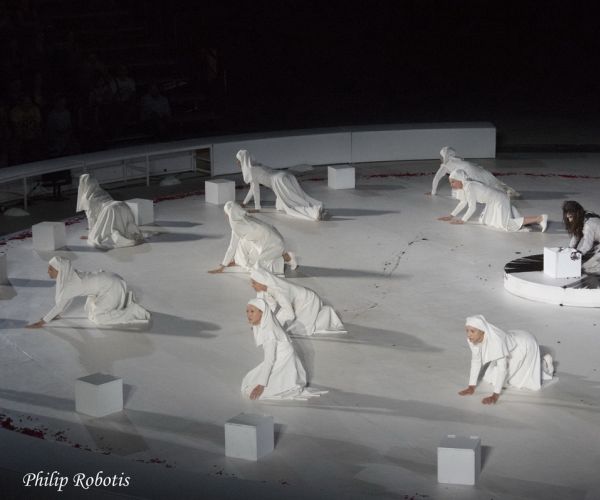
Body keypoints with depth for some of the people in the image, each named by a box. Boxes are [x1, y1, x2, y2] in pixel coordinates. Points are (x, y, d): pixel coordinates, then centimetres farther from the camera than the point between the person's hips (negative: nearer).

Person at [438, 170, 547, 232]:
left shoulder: (469, 187, -18)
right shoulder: (466, 185, 10)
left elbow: (472, 208, -17)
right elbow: (463, 203, 22)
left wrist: (462, 220, -9)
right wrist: (451, 216, 19)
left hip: (499, 201, -10)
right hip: (494, 203, 10)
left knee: (507, 224, -23)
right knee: (483, 220, 23)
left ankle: (540, 218, -28)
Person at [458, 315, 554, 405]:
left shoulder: (496, 339, -44)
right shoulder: (473, 339, -23)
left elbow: (502, 368, -42)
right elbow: (476, 360, -10)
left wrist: (495, 396, -41)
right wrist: (471, 387, -13)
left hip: (526, 345, -7)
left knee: (532, 383, -7)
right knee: (492, 377, 8)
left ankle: (545, 362, 22)